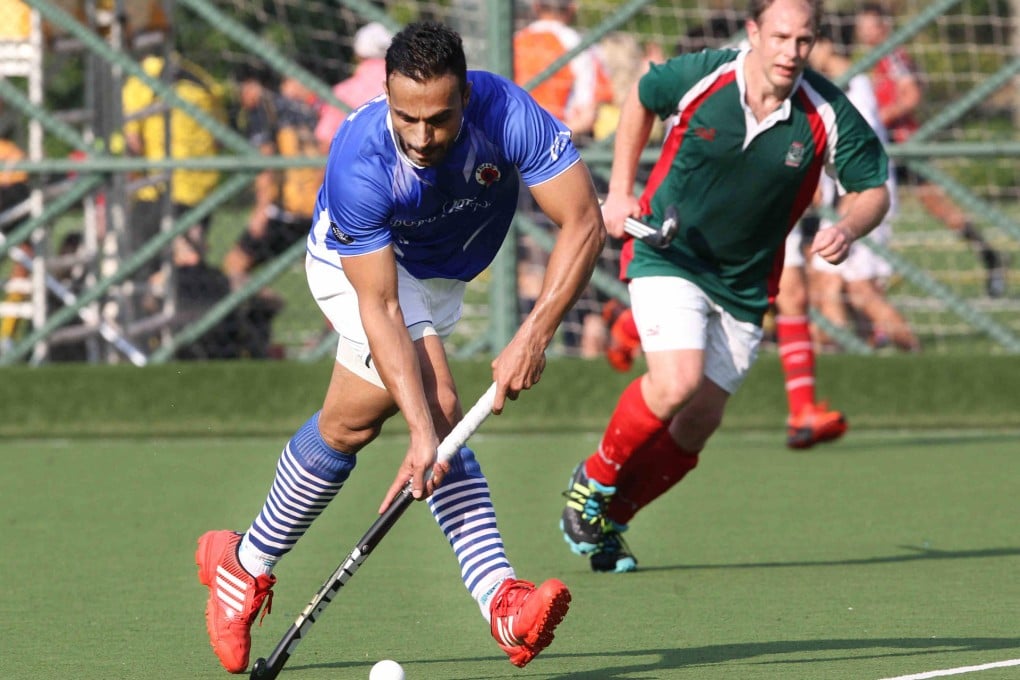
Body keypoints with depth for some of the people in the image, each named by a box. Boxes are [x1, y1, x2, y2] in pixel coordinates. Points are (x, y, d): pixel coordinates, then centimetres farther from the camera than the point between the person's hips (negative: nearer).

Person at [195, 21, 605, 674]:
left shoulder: (507, 114, -35)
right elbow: (379, 309, -37)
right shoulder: (359, 164, -40)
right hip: (356, 261, -4)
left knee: (350, 421, -2)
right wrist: (423, 431, -44)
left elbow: (584, 222, -31)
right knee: (438, 406, -20)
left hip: (440, 271, 4)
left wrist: (534, 335, -40)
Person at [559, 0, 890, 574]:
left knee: (698, 425, 4)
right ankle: (594, 480, 2)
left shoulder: (828, 116, -14)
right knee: (677, 383, -24)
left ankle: (610, 519, 25)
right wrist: (620, 192, 6)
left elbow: (874, 189, -2)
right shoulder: (699, 77, -15)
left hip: (745, 285, 3)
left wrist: (848, 229, -24)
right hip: (667, 257, -3)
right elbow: (642, 100, 8)